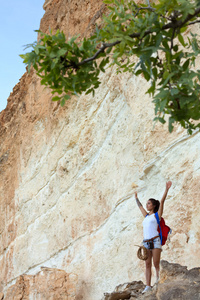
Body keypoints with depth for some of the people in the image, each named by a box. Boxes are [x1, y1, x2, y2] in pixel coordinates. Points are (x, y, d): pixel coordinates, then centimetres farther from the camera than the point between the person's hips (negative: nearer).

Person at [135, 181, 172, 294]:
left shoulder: (157, 215, 5)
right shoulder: (147, 216, 20)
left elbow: (162, 201, -3)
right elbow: (140, 206, 36)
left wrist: (167, 189, -10)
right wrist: (136, 198, 49)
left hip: (156, 241, -6)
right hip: (146, 242, 6)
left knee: (156, 264, -10)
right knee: (148, 265, -1)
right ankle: (148, 286, -4)